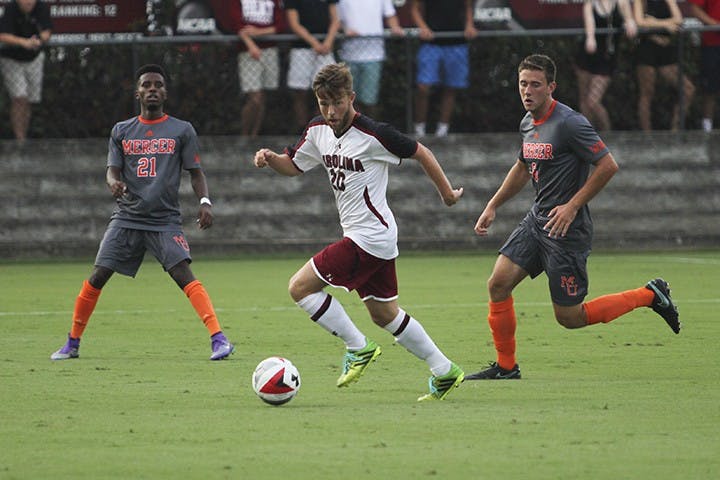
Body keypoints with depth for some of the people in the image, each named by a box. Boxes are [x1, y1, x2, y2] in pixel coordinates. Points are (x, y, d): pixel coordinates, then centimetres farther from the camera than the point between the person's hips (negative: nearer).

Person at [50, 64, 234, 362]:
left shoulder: (182, 131, 5)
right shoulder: (122, 131, 10)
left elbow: (196, 173, 5)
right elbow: (112, 170, 5)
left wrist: (205, 201, -13)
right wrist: (113, 183, -19)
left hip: (165, 220, -2)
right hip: (127, 218, 3)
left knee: (183, 274, -21)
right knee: (97, 278, -3)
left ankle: (218, 339, -26)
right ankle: (72, 344, 11)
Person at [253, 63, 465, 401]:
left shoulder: (373, 135, -18)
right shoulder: (319, 130, 4)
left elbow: (420, 153, -7)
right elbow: (293, 166, 17)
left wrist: (447, 193, 3)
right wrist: (269, 158, -6)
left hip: (370, 236, -9)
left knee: (300, 287, -11)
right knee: (385, 315, 16)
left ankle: (358, 348, -2)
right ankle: (444, 372, 24)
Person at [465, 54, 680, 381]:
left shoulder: (569, 123, -18)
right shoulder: (528, 124, 9)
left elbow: (608, 165, -19)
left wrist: (572, 206, -19)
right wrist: (492, 206, 22)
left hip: (567, 228, -8)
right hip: (537, 219, 8)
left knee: (569, 317, -3)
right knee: (498, 283, -3)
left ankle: (650, 295, 13)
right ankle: (505, 367, 10)